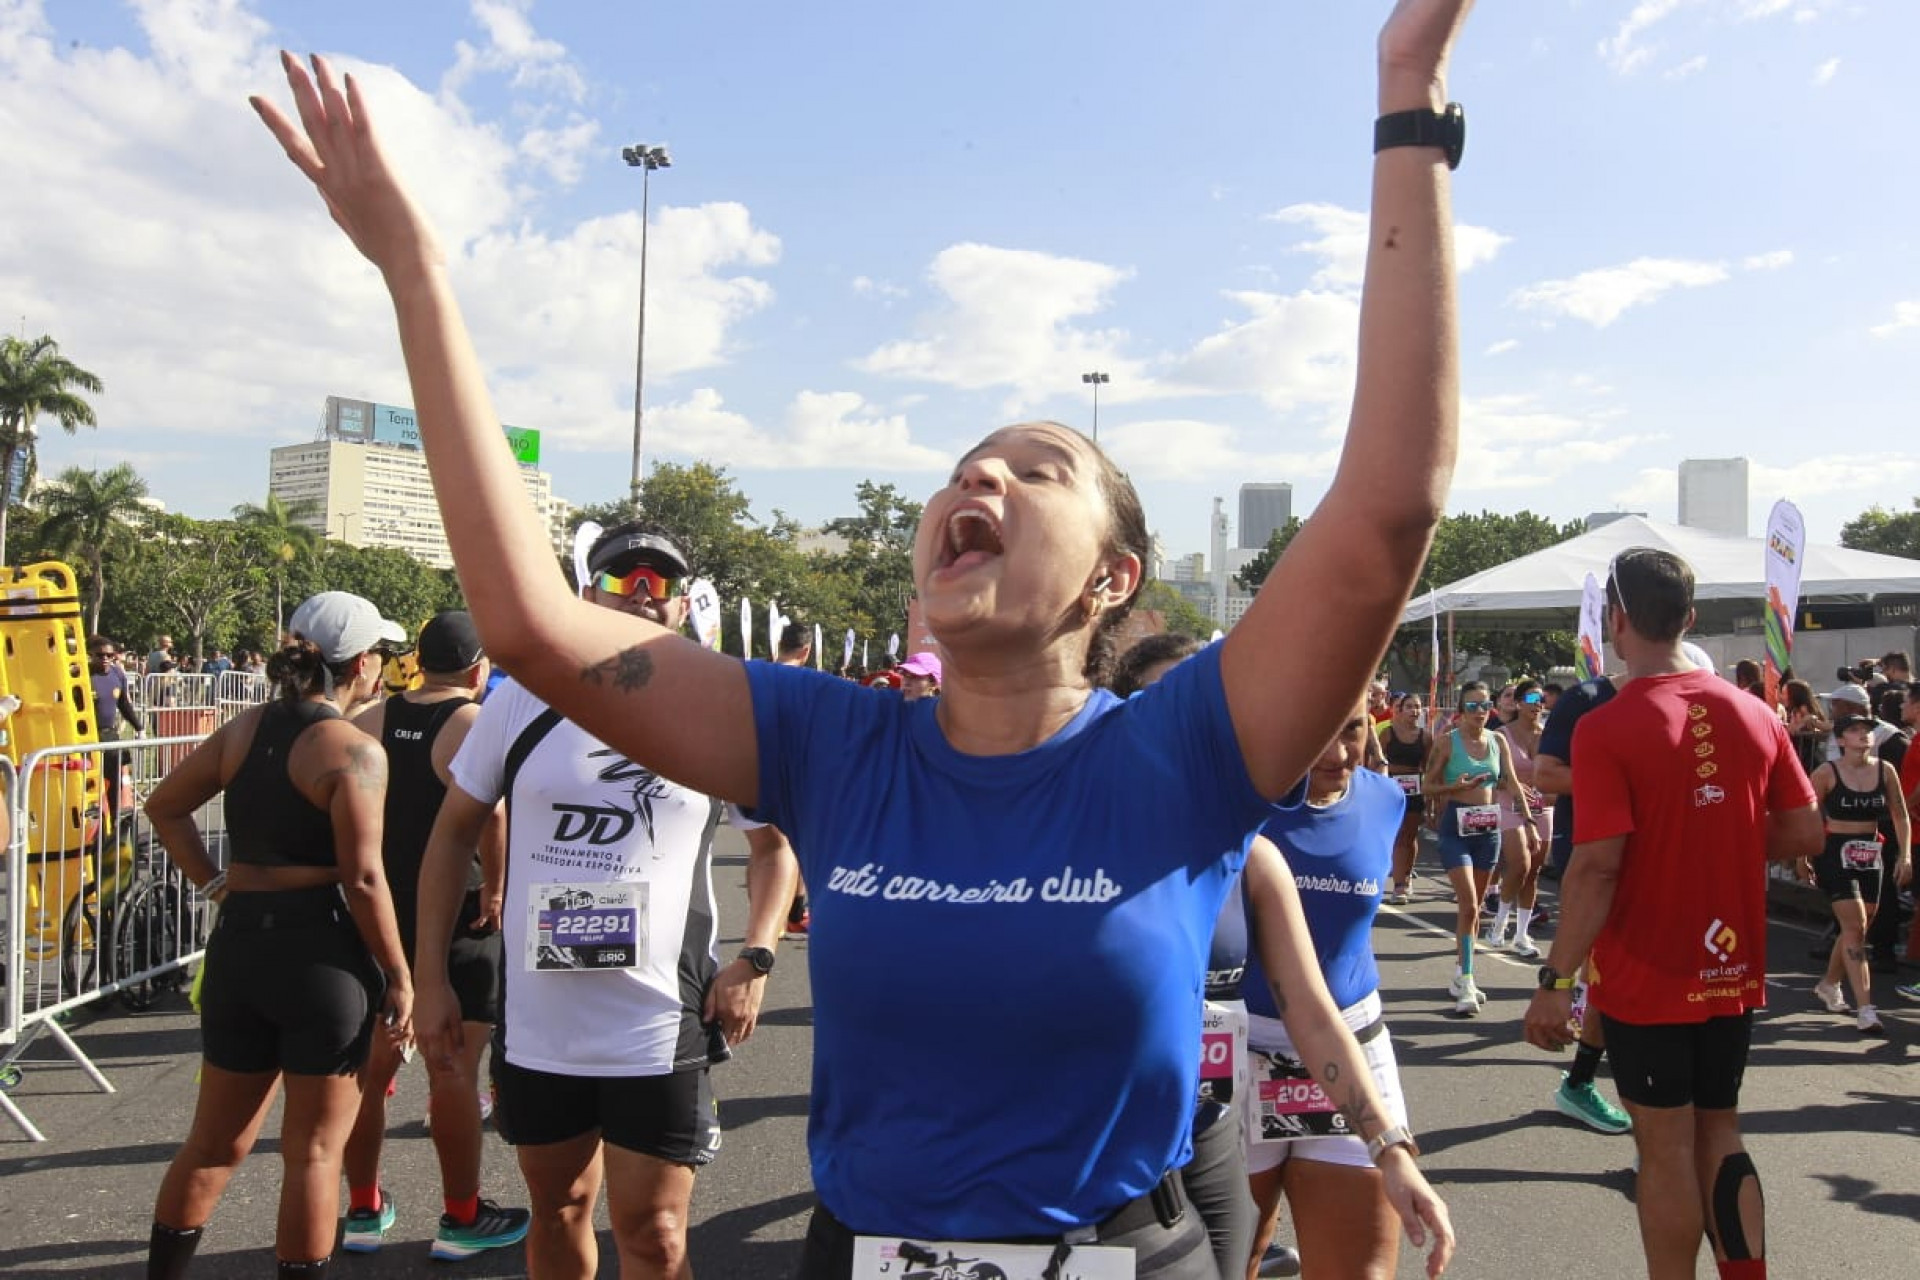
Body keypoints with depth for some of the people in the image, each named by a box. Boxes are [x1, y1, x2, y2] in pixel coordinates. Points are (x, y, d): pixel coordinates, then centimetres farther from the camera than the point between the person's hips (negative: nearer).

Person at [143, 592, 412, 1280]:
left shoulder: (247, 726, 5)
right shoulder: (355, 751, -15)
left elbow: (165, 805, 14)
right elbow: (363, 879, -18)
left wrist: (214, 882, 13)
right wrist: (400, 977, -11)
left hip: (238, 943, 7)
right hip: (322, 948, -6)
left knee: (216, 1141, 21)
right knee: (314, 1147, 7)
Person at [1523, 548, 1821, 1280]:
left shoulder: (1606, 728, -18)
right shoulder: (1755, 715, -2)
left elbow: (1596, 869, -22)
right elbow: (1805, 835, 4)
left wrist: (1555, 980, -15)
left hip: (1647, 978, -5)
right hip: (1732, 971, 5)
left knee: (1667, 1150, 6)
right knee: (1720, 1133, 19)